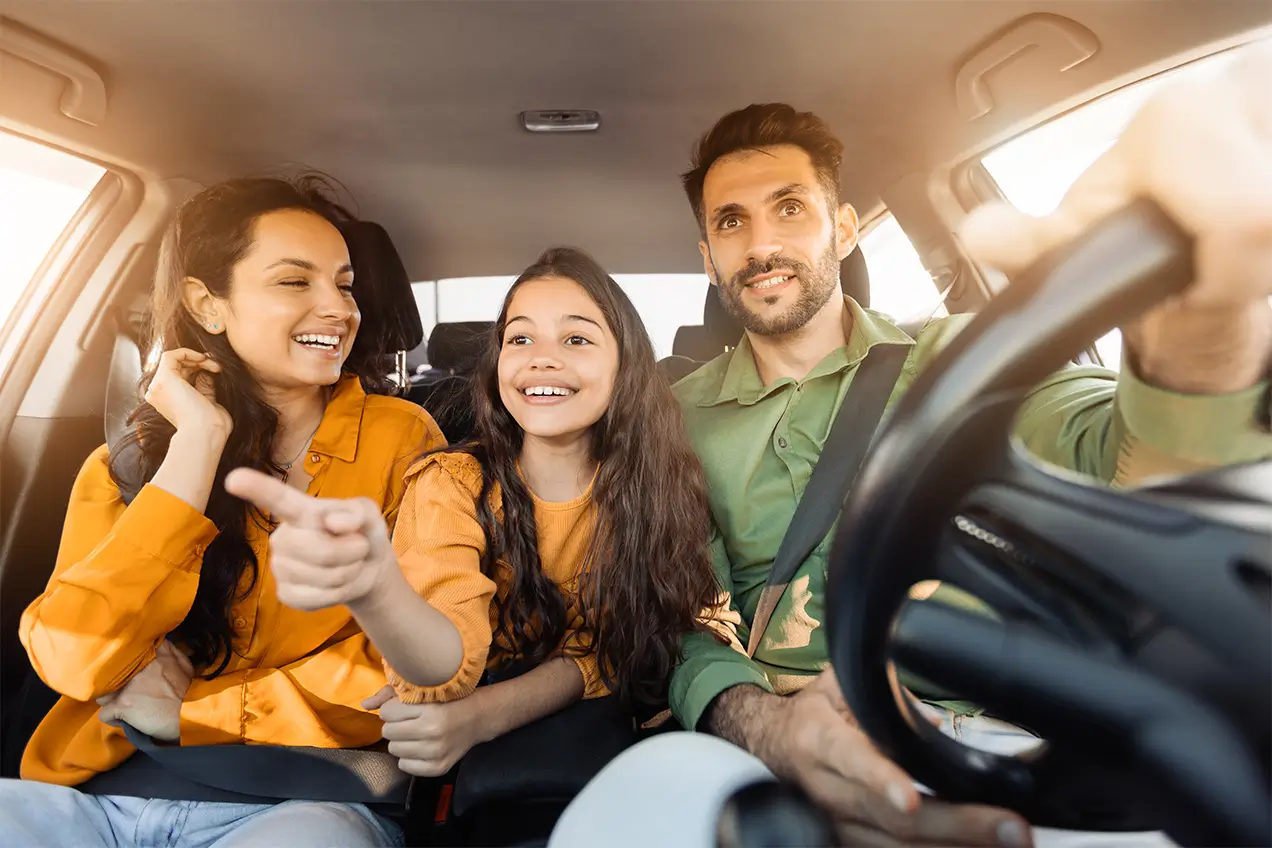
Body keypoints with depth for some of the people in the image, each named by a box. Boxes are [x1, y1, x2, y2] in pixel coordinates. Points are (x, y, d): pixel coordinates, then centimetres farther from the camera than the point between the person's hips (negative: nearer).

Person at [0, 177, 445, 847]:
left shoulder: (401, 439, -1)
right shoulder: (126, 464, 9)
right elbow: (73, 660, -6)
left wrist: (187, 710, -4)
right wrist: (200, 441, -10)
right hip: (107, 787, 3)